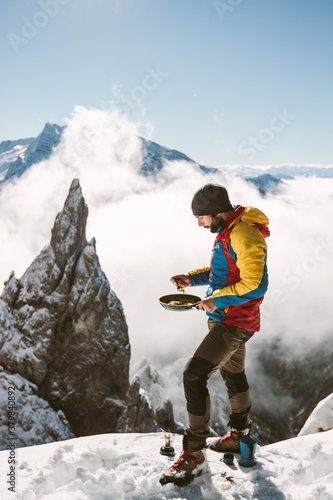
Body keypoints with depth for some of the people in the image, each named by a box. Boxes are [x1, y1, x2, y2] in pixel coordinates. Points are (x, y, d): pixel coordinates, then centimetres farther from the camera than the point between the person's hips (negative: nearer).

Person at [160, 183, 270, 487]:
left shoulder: (244, 235, -22)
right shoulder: (228, 231, 9)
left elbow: (256, 284, -28)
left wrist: (217, 300, -22)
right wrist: (193, 278, 6)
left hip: (234, 322, -11)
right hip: (225, 318, 11)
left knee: (194, 376, -14)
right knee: (233, 375, 23)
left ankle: (193, 454, -1)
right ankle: (239, 436, 44)